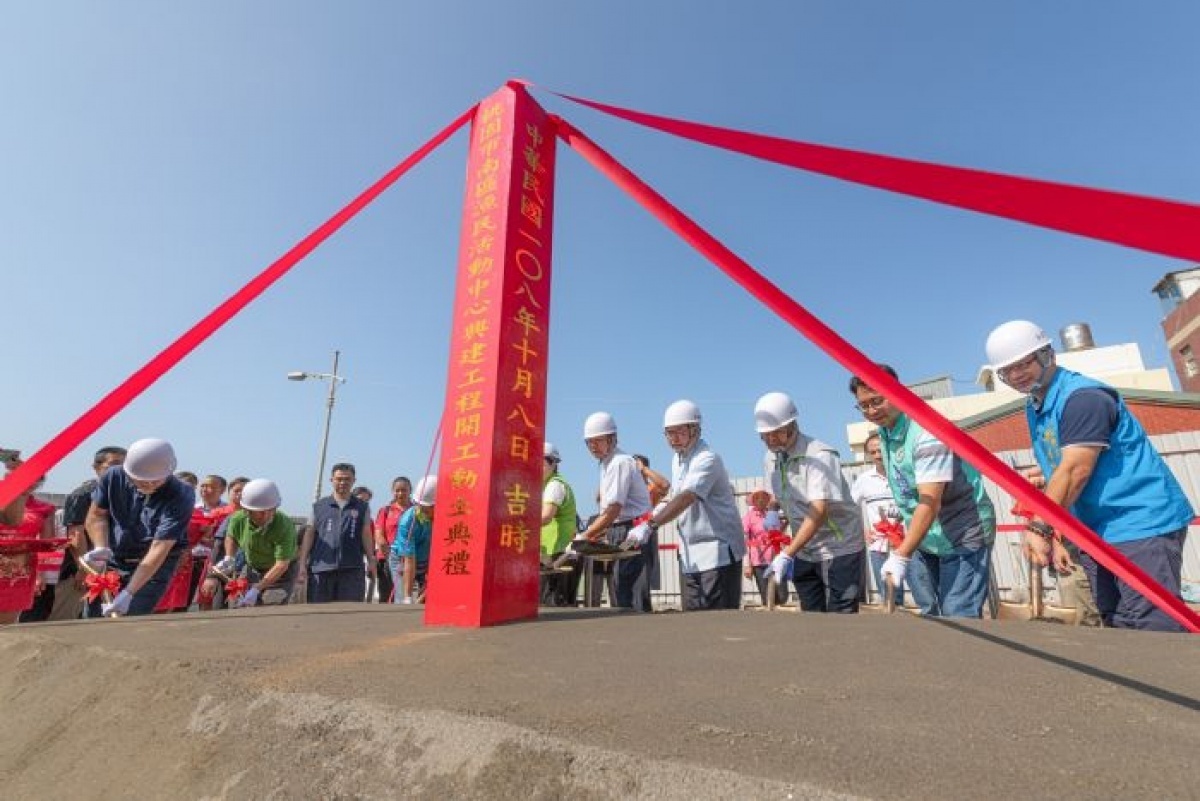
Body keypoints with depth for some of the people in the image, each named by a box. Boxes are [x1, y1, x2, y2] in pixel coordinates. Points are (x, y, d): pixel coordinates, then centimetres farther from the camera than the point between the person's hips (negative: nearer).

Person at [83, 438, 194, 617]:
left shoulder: (181, 496, -26)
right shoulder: (114, 477, -13)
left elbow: (159, 548, -28)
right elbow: (96, 516, 1)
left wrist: (128, 593, -32)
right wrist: (101, 547, -18)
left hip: (154, 568, -5)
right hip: (111, 562, 5)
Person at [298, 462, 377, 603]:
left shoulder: (362, 507, 12)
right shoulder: (318, 507, 12)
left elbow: (366, 535, 10)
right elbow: (309, 535, 10)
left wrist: (371, 561, 2)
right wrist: (302, 564, 3)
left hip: (352, 569, 0)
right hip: (320, 568, 1)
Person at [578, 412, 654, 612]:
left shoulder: (621, 462, -15)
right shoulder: (606, 463, 14)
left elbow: (613, 510, -20)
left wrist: (584, 537, -15)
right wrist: (596, 534, 7)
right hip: (621, 534, 10)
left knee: (633, 600, -8)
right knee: (620, 597, 15)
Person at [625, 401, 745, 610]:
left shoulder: (707, 459, -19)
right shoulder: (677, 459, 9)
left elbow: (686, 498, -33)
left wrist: (650, 525, -42)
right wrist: (653, 514, 4)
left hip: (718, 551, -8)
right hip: (692, 555, 9)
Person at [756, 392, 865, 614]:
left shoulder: (819, 455, -22)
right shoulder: (769, 459, 0)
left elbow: (819, 511, -31)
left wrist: (787, 554, -36)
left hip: (838, 549, -6)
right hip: (803, 551, 7)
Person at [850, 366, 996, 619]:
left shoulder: (927, 431, -25)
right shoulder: (884, 430, 0)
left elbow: (931, 503, -31)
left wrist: (901, 555, -34)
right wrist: (903, 548, 9)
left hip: (962, 537, -8)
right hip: (922, 538, 8)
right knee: (930, 614, 15)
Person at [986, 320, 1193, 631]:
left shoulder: (1082, 397, -18)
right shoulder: (1034, 409, 9)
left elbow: (1075, 472, -26)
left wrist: (1039, 528, -25)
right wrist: (1053, 535, 4)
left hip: (1142, 524, -9)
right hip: (1095, 534, 9)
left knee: (1153, 630, -11)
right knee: (1117, 628, 12)